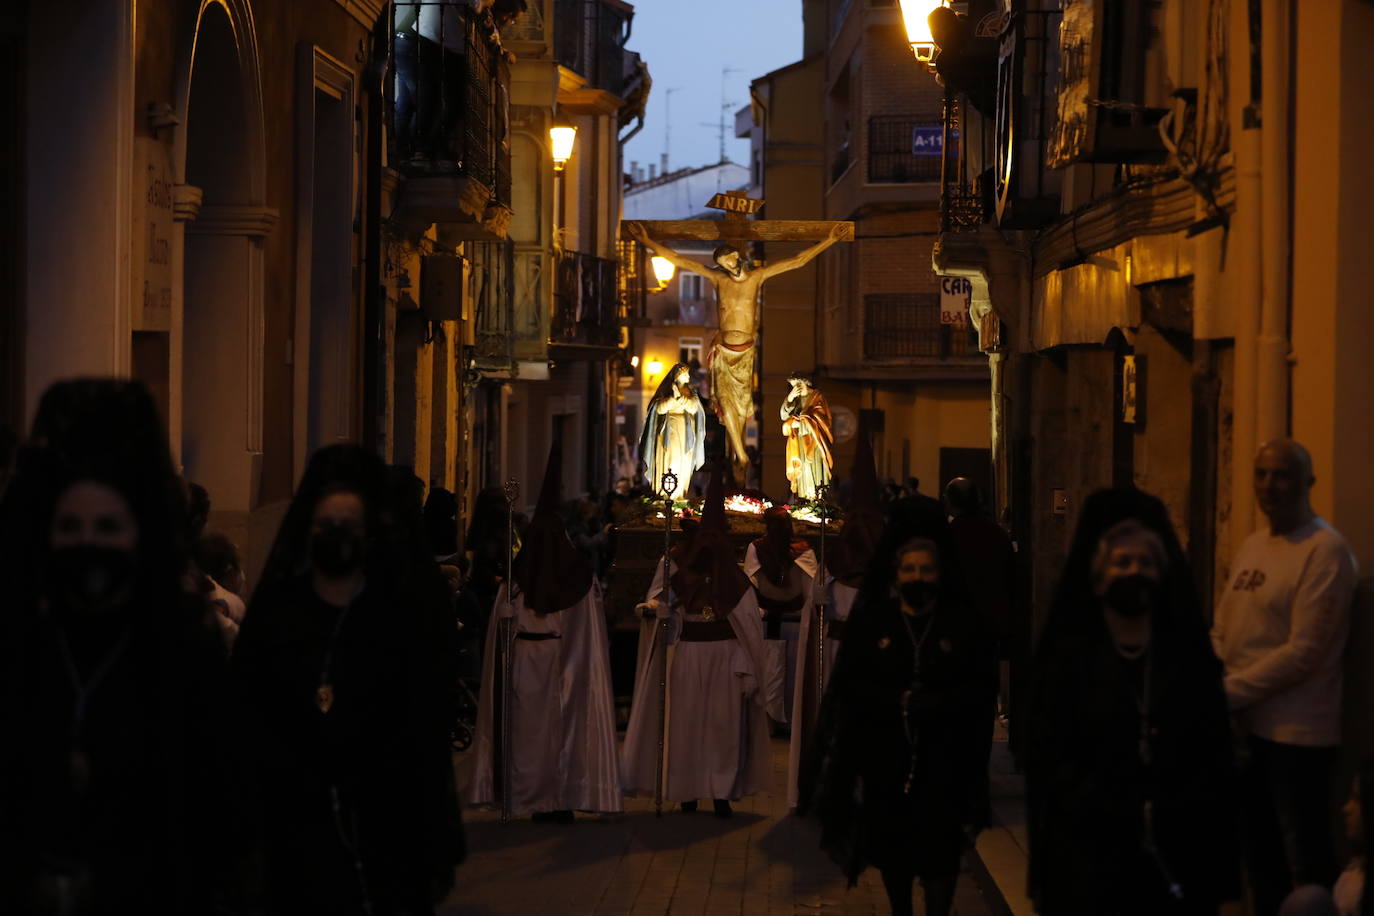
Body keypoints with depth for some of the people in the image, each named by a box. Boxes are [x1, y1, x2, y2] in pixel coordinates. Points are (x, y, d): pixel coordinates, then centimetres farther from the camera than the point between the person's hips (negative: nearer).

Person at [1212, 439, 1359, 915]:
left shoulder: (1324, 550, -13)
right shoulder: (1252, 545, 12)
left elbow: (1304, 652, -19)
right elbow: (1223, 631, 14)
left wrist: (1228, 693, -16)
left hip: (1297, 734, -8)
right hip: (1246, 728, 8)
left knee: (1306, 863, -1)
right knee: (1261, 857, 19)